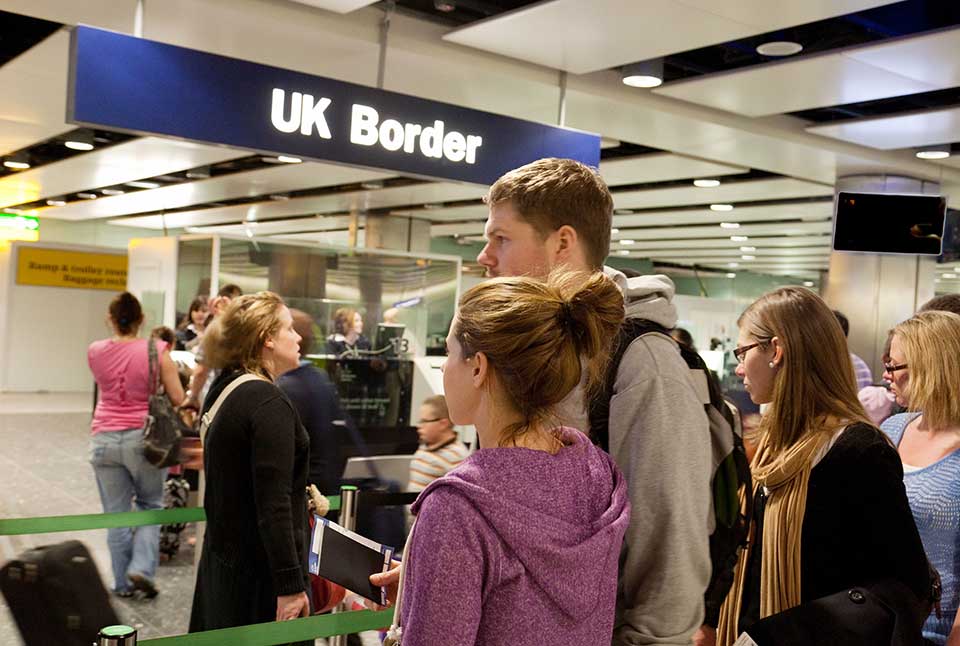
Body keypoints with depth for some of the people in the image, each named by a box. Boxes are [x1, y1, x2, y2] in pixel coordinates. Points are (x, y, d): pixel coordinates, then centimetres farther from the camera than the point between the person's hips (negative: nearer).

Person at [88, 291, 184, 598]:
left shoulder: (95, 352, -1)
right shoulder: (156, 350, -9)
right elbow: (178, 399, -6)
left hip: (104, 438, 2)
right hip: (143, 437, -2)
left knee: (116, 513, 10)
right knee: (150, 506, 17)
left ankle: (123, 582, 17)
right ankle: (142, 568, 3)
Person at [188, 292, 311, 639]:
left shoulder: (225, 390, 9)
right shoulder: (269, 404, -19)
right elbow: (273, 504, -23)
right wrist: (291, 584, -21)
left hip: (222, 556, 9)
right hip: (260, 571, -9)